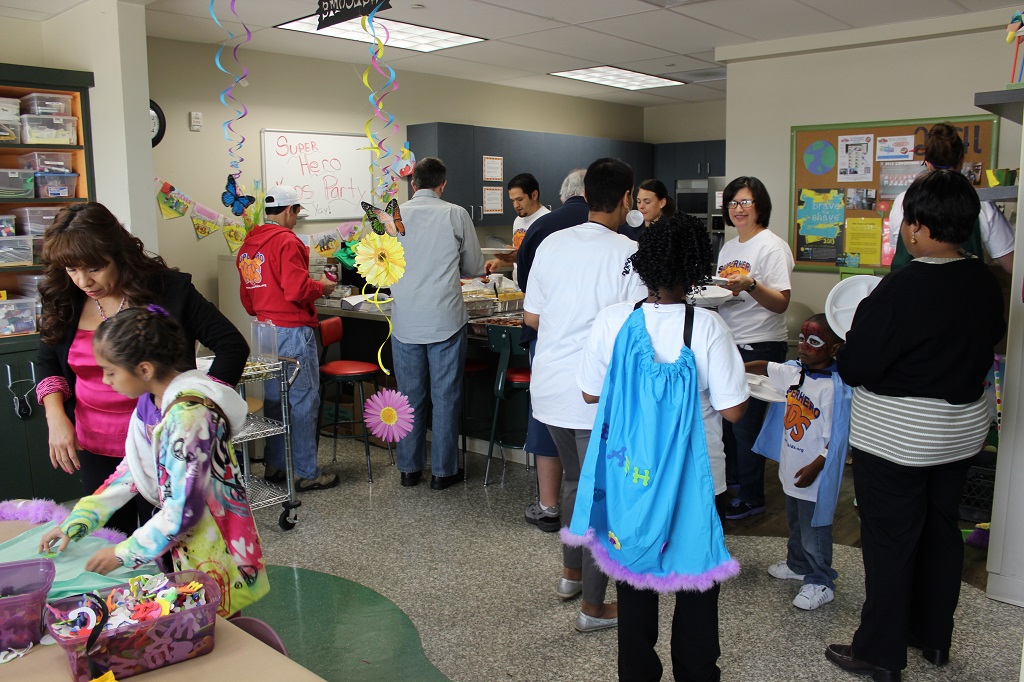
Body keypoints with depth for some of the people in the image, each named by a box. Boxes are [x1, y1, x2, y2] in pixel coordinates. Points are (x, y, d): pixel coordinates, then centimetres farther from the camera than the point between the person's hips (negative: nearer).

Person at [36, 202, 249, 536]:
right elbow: (48, 363, 13)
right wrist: (56, 416, -4)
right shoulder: (63, 299, -1)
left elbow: (232, 346, -15)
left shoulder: (167, 290, -15)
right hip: (94, 450, 4)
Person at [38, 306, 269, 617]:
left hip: (214, 551, -8)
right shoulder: (153, 401, 3)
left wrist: (122, 554, -12)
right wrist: (74, 523, 11)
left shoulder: (187, 415, -26)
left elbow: (184, 511, -23)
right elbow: (132, 469, 14)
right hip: (186, 543, 9)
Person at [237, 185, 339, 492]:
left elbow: (246, 296, 17)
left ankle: (274, 466, 26)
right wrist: (322, 287, -4)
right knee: (303, 401, -1)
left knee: (273, 398, 16)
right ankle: (307, 473, 6)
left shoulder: (248, 244, 11)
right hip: (293, 331, -9)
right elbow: (297, 291, -21)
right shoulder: (287, 241, -15)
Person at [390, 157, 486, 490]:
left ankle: (410, 468, 24)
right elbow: (474, 266, 4)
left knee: (410, 396, 13)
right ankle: (443, 470, 16)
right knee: (445, 396, 8)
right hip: (445, 321, -2)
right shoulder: (456, 215, -5)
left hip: (405, 322, 2)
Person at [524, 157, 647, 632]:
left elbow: (531, 317, 7)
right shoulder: (629, 253, -13)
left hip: (549, 387, 6)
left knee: (575, 478, 26)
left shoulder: (552, 243, 3)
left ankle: (571, 573, 41)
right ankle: (593, 607, 18)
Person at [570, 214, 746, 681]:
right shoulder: (708, 327, -18)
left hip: (628, 472, 2)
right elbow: (732, 410, -15)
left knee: (633, 575, 20)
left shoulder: (612, 320, -12)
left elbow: (590, 393, -2)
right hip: (692, 478, -2)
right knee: (697, 579, 18)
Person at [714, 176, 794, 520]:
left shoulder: (772, 247, -10)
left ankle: (752, 497, 13)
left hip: (759, 347, -8)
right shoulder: (728, 247, 14)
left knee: (746, 422, -2)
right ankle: (731, 479, 34)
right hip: (727, 343, 8)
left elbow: (781, 303, -18)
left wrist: (750, 285, -33)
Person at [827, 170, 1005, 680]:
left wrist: (841, 350, -2)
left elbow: (855, 369, -22)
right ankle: (934, 636, 36)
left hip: (896, 437, -7)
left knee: (890, 541, 5)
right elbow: (989, 340, 14)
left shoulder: (901, 289, -25)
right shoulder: (985, 282, -2)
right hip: (962, 428, 7)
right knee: (941, 530, 19)